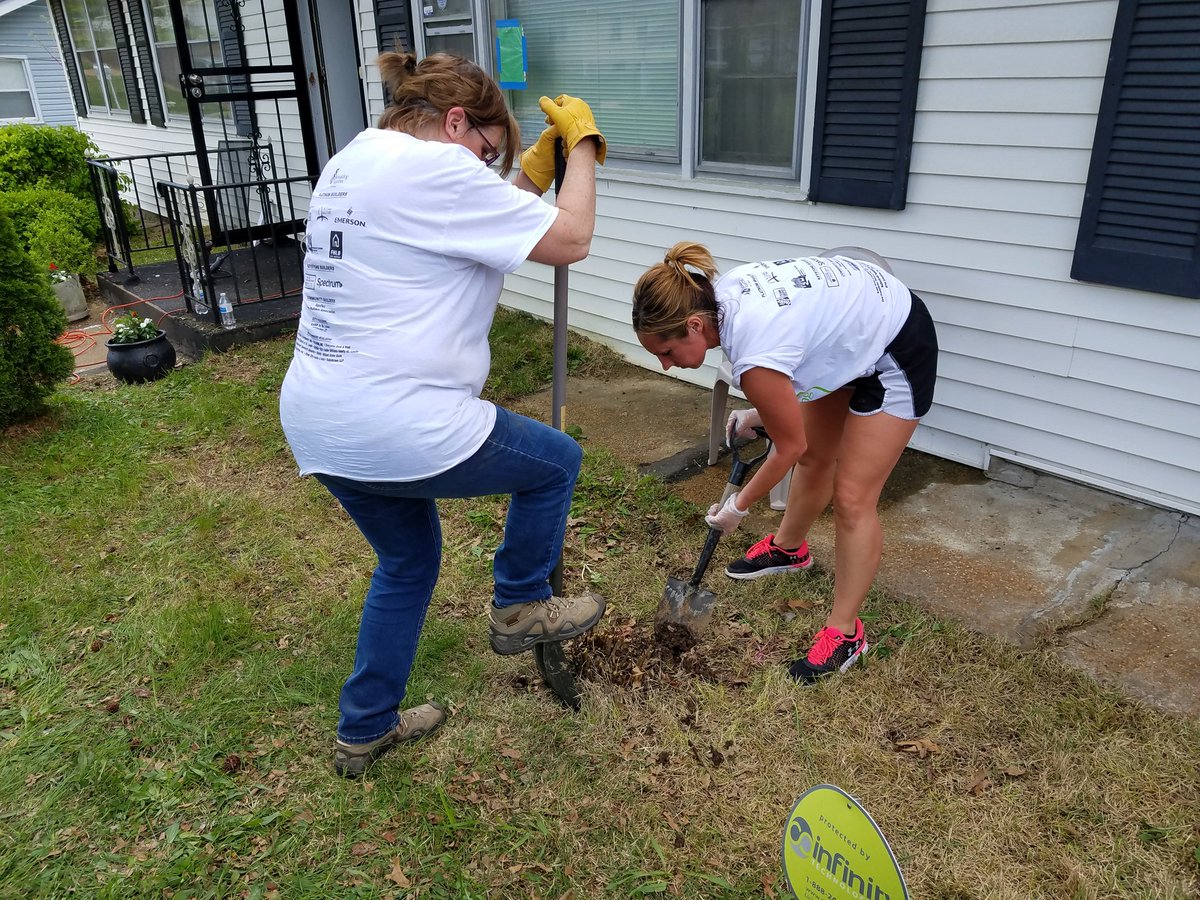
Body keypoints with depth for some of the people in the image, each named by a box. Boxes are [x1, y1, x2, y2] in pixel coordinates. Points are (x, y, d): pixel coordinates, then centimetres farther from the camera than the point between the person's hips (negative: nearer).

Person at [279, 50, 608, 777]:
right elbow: (570, 239, -13)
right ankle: (521, 607, 30)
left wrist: (532, 174, 17)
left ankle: (365, 730, 40)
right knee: (556, 463, 12)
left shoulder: (352, 163, 16)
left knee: (409, 561, 27)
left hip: (317, 424, 10)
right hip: (398, 428, -10)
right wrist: (582, 142, 2)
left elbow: (468, 235, 20)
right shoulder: (433, 168, -14)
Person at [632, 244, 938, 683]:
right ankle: (788, 547, 46)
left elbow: (789, 446, -21)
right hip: (857, 326, 9)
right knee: (814, 458, 22)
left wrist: (737, 507, -7)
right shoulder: (720, 293, -14)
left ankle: (844, 633, 7)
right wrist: (761, 412, 0)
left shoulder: (754, 356, -37)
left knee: (852, 498, -6)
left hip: (899, 353, -9)